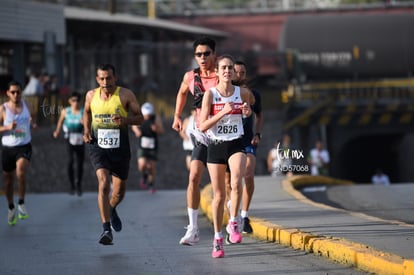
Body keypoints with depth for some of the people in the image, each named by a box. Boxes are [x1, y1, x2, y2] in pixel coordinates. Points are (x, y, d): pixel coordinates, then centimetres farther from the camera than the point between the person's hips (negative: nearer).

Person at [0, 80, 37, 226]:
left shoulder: (25, 105, 4)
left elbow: (31, 118, 21)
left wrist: (33, 123, -2)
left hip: (24, 147, 0)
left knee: (20, 173, -25)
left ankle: (21, 203, -6)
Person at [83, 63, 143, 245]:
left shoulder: (125, 95, -5)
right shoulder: (91, 95, 2)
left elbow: (139, 117, -2)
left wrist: (125, 120, -22)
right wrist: (86, 130, 6)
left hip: (120, 147, 1)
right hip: (98, 146, 0)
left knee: (119, 190, 12)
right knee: (103, 183, -21)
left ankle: (112, 210, 49)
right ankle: (106, 230, -23)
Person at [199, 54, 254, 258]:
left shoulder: (243, 93, 0)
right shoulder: (210, 94, -6)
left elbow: (251, 102, 24)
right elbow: (202, 126, -10)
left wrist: (247, 112, 1)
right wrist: (223, 112, -20)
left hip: (236, 144, 0)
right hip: (215, 146, 0)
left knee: (236, 182, -27)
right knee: (218, 195, 5)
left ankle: (233, 223, -9)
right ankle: (217, 238, 17)